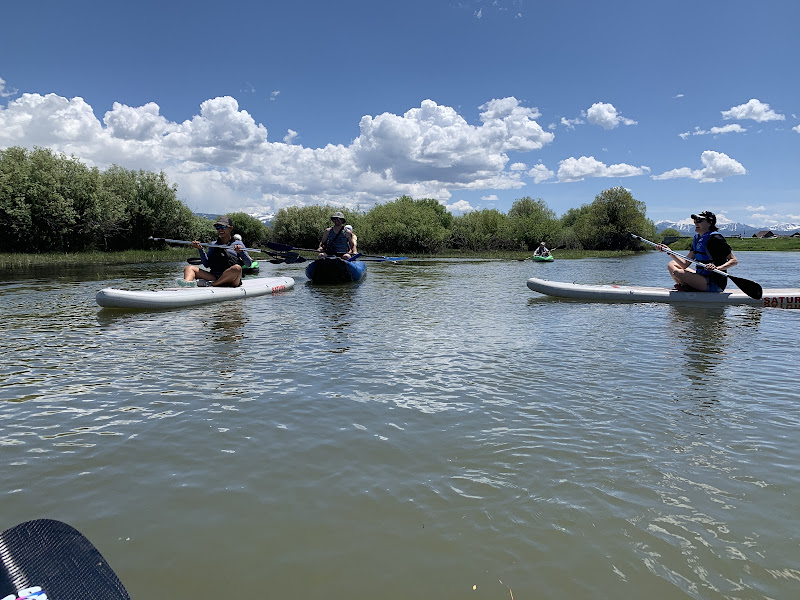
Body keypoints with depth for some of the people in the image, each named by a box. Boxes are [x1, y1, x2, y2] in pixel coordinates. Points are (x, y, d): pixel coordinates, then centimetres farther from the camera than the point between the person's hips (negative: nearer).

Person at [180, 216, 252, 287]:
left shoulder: (237, 243, 10)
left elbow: (249, 264, -1)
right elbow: (207, 265, 11)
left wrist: (241, 251, -17)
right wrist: (200, 249, 3)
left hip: (231, 280, -4)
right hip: (214, 277, 4)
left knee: (237, 268, -35)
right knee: (189, 268, -9)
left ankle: (212, 284, -35)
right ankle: (187, 283, -43)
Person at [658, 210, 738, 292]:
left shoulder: (715, 238, -14)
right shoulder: (697, 238, 11)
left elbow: (734, 261, -15)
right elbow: (685, 264, 6)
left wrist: (717, 268, -31)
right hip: (702, 277, 10)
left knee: (677, 273, -25)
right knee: (671, 264, 14)